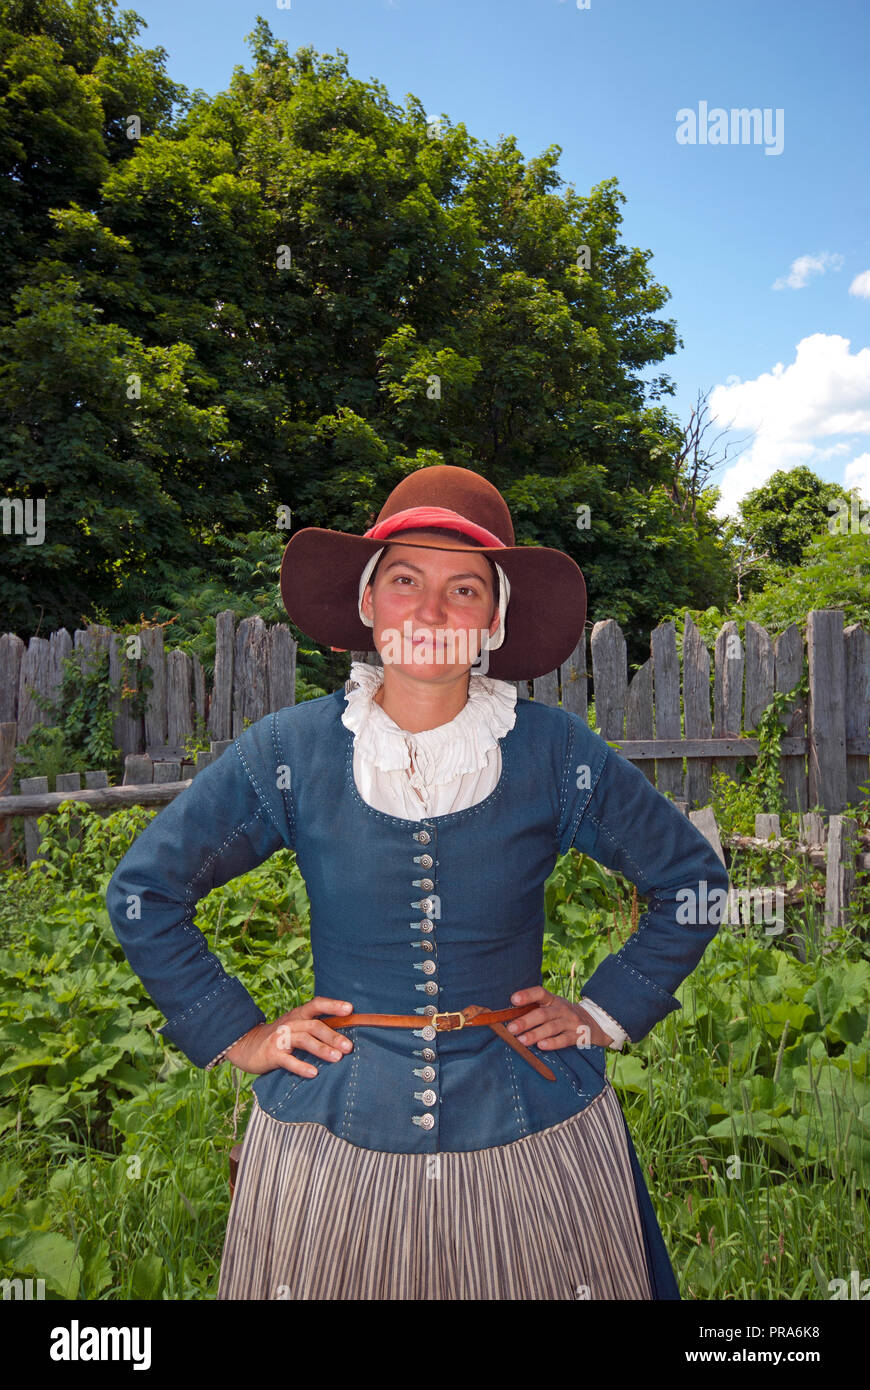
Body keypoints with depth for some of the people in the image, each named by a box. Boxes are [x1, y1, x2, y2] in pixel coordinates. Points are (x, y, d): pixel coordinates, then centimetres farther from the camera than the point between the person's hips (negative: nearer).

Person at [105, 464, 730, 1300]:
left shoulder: (556, 755, -9)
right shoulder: (288, 752, -9)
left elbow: (695, 881, 4)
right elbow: (142, 892, 2)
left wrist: (608, 1013, 0)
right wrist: (235, 1034, -1)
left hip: (529, 1129, 1)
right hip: (331, 1129, 1)